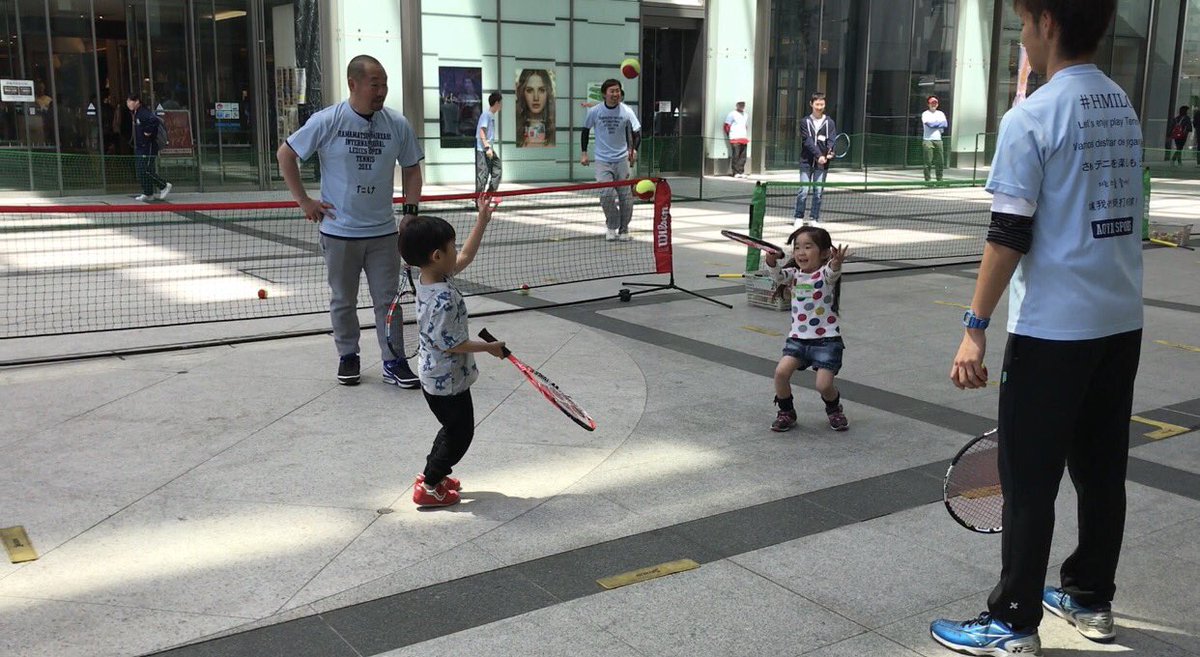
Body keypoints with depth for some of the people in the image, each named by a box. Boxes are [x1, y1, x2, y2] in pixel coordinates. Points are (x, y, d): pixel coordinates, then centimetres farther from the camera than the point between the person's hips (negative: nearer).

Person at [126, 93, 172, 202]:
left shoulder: (144, 113, -17)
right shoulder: (136, 114, 15)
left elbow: (156, 120, -34)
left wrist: (148, 132, -23)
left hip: (148, 146, -10)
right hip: (139, 147, 10)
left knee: (145, 170, -12)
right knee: (139, 170, 8)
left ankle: (164, 186, 2)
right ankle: (148, 193, 12)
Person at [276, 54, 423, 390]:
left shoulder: (398, 124, -2)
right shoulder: (326, 121, -9)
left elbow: (411, 169, 11)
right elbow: (285, 154, 0)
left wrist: (410, 211, 3)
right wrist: (304, 201, -3)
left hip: (383, 232, 2)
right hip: (339, 232, -1)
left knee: (388, 299, 4)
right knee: (343, 300, 12)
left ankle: (393, 362, 14)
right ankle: (348, 357, 28)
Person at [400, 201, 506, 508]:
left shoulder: (435, 277, -1)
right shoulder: (443, 298, -30)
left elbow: (466, 256, 14)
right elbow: (450, 343, -27)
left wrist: (482, 221, 12)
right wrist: (489, 347, -15)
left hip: (436, 377, 10)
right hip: (448, 381, -10)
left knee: (455, 429, 26)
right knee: (460, 433, 7)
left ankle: (432, 473, 39)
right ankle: (429, 487, 16)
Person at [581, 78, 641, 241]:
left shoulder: (626, 111, -6)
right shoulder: (594, 111, -4)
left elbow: (637, 133, -8)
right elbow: (586, 130, 11)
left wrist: (634, 149, -27)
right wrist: (584, 152, 8)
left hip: (622, 160, 1)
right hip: (602, 161, 0)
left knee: (626, 197, 1)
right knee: (607, 194, -15)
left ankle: (623, 229, 19)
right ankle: (612, 227, 6)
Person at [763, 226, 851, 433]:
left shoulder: (826, 274, -7)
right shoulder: (794, 275, 6)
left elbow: (832, 272, -31)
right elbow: (777, 275, -14)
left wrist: (837, 262, -55)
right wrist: (772, 260, -36)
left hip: (827, 339, -4)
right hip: (798, 338, 4)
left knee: (824, 385, -12)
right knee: (781, 371, -17)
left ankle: (834, 410, 23)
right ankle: (786, 412, 7)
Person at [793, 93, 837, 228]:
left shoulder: (829, 122, 6)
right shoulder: (805, 122, 2)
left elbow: (831, 140, -3)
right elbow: (808, 141, -9)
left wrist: (830, 152, -24)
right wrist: (818, 155, -21)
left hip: (822, 162, 1)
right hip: (807, 161, -1)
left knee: (818, 191, 3)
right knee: (803, 190, -4)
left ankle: (815, 219, 11)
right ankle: (798, 218, 8)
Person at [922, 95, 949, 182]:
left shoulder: (941, 113, 17)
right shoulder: (925, 114, 3)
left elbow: (945, 124, 2)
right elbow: (928, 123, -14)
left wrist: (934, 123, -6)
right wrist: (939, 123, -3)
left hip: (938, 140, 4)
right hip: (928, 140, -4)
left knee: (940, 161, 2)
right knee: (928, 161, -7)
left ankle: (939, 179, 8)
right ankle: (927, 179, -5)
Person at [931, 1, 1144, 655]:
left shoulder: (1030, 118, -14)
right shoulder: (1124, 107, 9)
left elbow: (1009, 236, -17)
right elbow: (1119, 208, 15)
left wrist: (975, 328, -14)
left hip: (1052, 327, -7)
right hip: (1122, 322, 8)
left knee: (1029, 482, 2)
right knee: (1101, 470, 16)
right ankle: (1090, 598, 31)